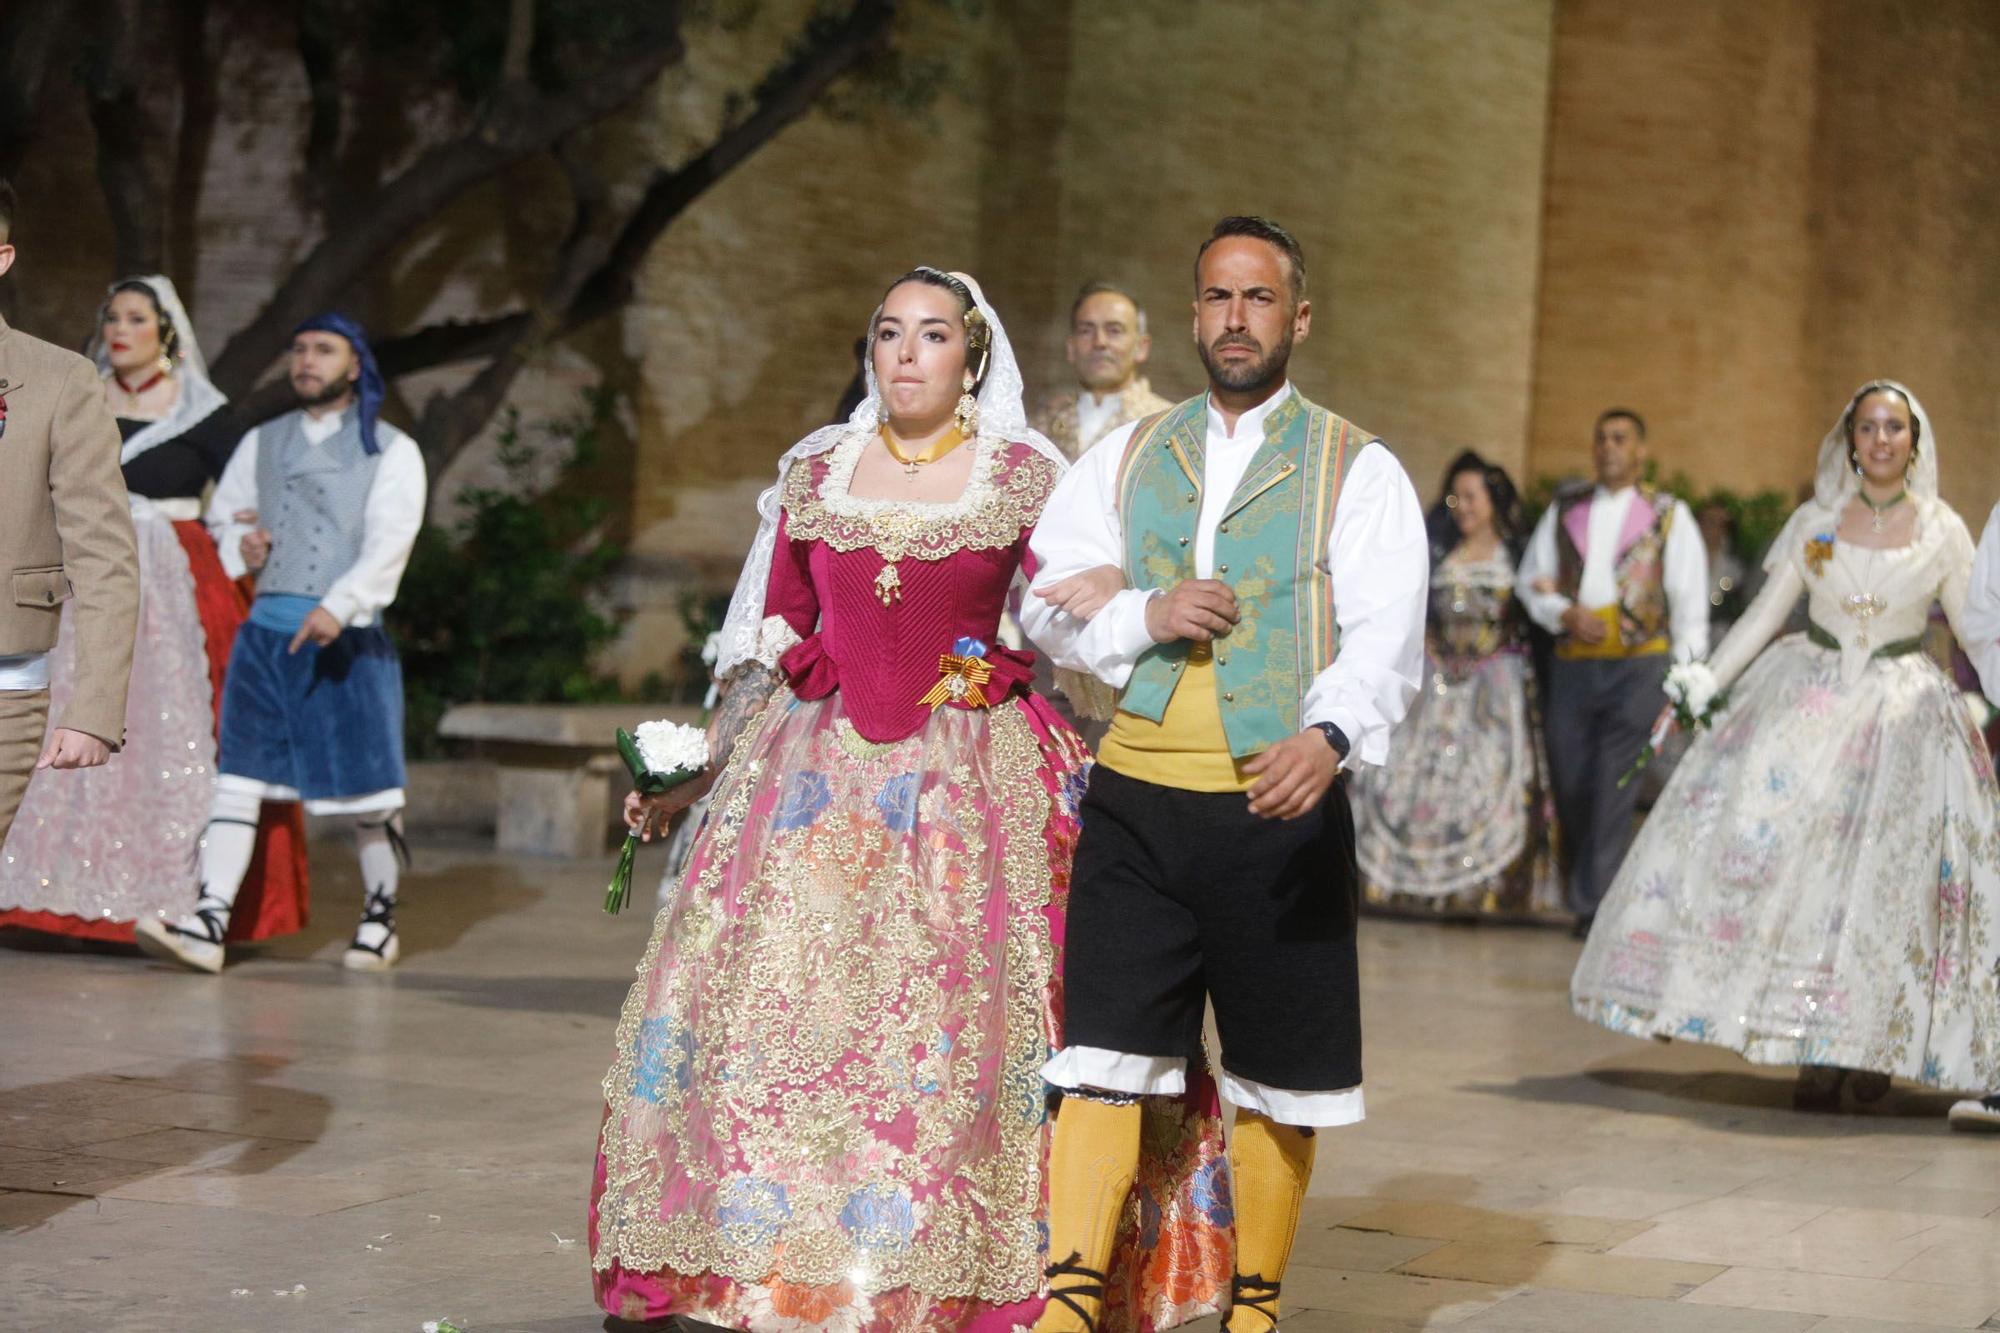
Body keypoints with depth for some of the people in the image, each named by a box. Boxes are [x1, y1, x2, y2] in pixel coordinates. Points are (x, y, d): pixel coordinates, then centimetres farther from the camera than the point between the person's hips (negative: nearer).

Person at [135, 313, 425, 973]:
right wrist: (240, 545, -1)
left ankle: (380, 918, 20)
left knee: (368, 788, 3)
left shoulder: (391, 450, 3)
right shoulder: (261, 443, 16)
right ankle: (207, 923, -14)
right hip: (265, 629, 3)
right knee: (238, 778, -7)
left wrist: (339, 605, -23)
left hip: (348, 636, -3)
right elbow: (220, 516, 23)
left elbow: (390, 542, -9)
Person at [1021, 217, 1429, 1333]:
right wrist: (1143, 618, -8)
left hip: (1280, 809, -2)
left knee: (1278, 1079, 7)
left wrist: (1328, 735, -31)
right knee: (1104, 1056, -6)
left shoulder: (1358, 471, 2)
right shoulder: (1127, 457, 14)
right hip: (1137, 800, 2)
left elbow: (1387, 636, -12)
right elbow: (1044, 602, 12)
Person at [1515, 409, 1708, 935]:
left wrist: (1687, 675, -5)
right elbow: (1531, 579, 14)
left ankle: (1595, 905, -12)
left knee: (1615, 787, -11)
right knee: (1570, 782, 5)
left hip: (1639, 666, -3)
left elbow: (1689, 597, 4)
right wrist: (1565, 613, -6)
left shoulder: (1668, 515, 8)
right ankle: (1580, 892, 19)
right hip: (1572, 665, 3)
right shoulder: (1565, 511, 16)